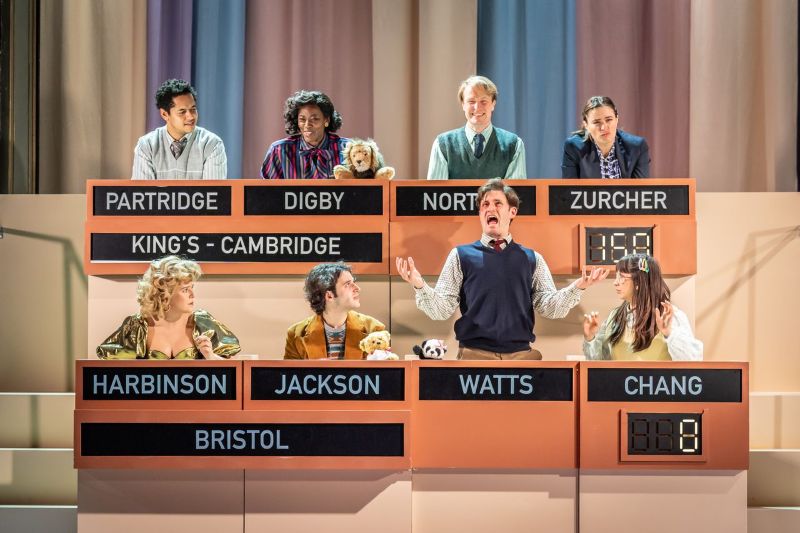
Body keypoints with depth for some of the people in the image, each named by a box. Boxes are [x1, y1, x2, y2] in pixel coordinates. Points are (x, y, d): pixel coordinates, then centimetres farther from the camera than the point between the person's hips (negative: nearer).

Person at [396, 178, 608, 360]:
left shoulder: (532, 258, 12)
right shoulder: (461, 255, 7)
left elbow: (549, 307, 5)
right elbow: (441, 309, 1)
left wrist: (577, 287, -13)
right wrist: (419, 285, -18)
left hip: (522, 352, 2)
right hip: (475, 352, -1)